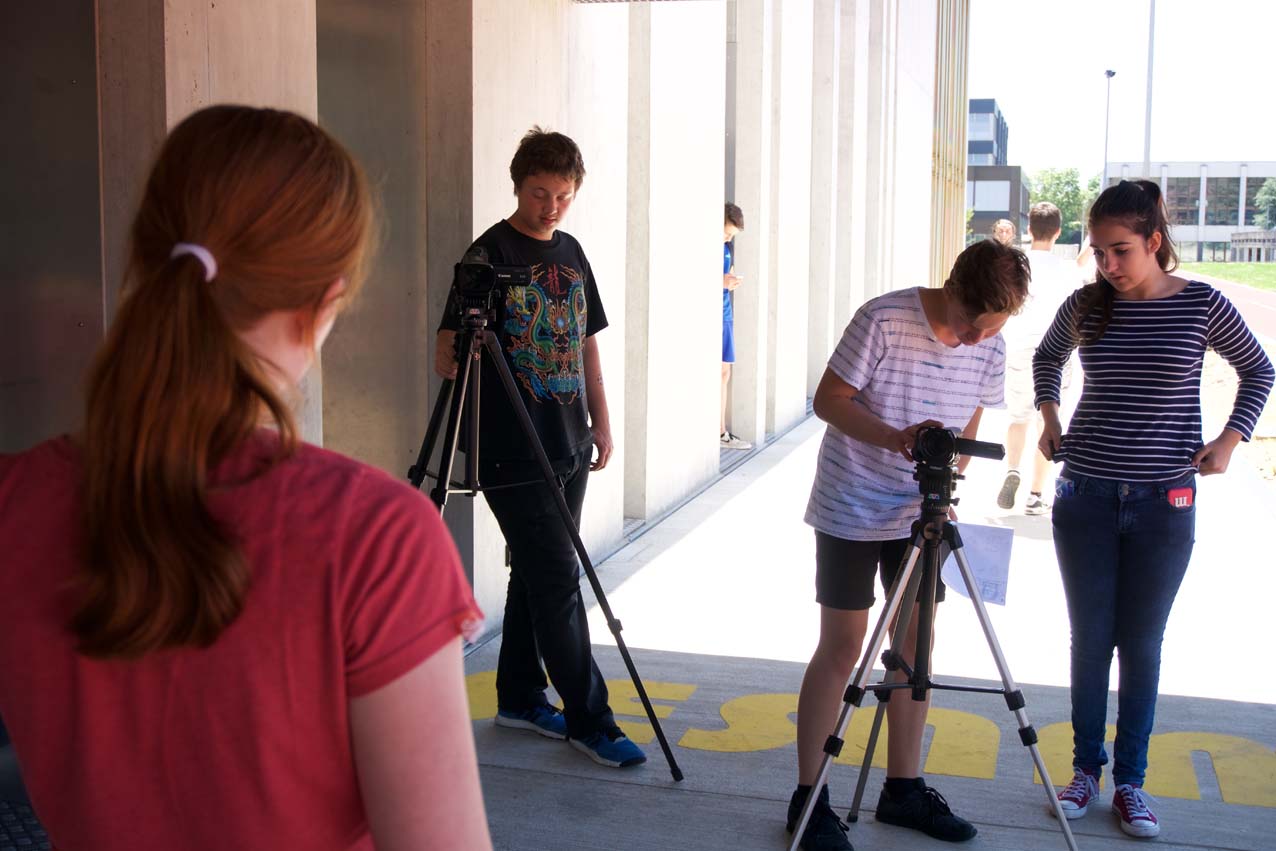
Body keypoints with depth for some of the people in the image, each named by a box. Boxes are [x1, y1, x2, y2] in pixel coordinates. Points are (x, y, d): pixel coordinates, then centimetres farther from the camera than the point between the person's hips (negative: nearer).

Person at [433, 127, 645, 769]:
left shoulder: (571, 253, 12)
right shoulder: (489, 254, -9)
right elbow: (445, 361, -11)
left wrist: (601, 422, 15)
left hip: (568, 448, 7)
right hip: (513, 453, -7)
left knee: (536, 573, 15)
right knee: (558, 582, -5)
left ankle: (519, 698, 27)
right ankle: (588, 720, 5)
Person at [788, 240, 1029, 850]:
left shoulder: (991, 350, -2)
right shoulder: (883, 320, -19)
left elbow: (967, 430, 9)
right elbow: (829, 399, -15)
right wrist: (895, 438, -29)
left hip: (919, 516, 5)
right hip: (850, 512, -5)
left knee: (915, 644, 9)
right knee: (842, 647, -3)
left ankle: (903, 788, 24)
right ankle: (808, 798, 8)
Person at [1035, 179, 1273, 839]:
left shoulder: (1201, 305, -5)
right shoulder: (1085, 307, 1)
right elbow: (1047, 357, 22)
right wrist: (1049, 414, 8)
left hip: (1163, 501, -1)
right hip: (1085, 496, 2)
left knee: (1141, 644, 6)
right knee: (1090, 639, 8)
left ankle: (1131, 783, 19)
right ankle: (1086, 769, 23)